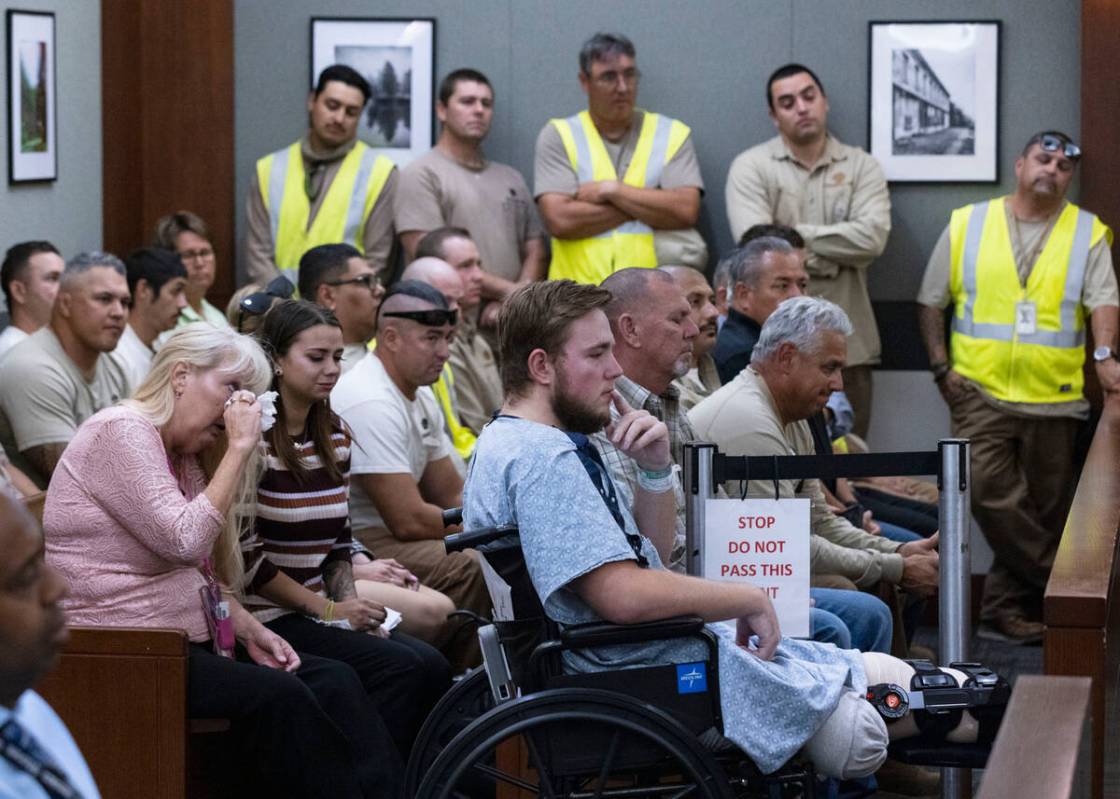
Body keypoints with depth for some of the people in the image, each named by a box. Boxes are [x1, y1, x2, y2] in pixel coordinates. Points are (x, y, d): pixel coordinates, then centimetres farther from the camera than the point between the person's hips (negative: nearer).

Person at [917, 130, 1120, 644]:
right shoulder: (967, 225, 5)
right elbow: (931, 301, 10)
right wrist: (941, 366, 0)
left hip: (1053, 400, 1)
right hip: (980, 393, -1)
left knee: (1046, 509, 5)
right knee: (990, 494, -15)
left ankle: (1007, 608, 16)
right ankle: (1058, 582, -2)